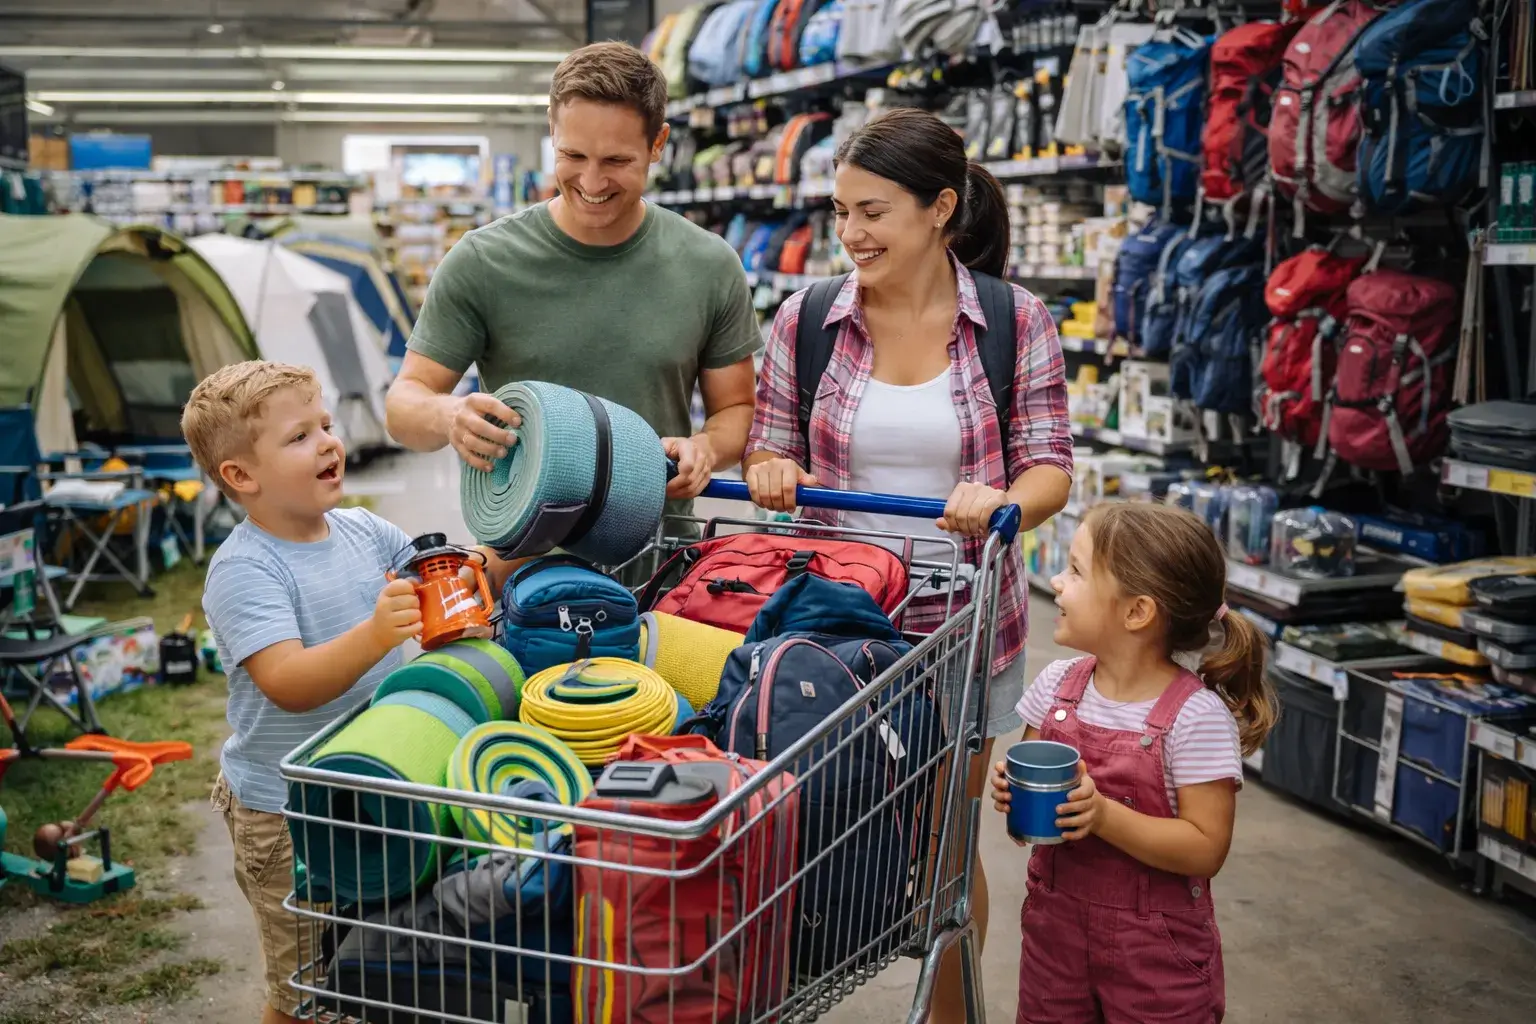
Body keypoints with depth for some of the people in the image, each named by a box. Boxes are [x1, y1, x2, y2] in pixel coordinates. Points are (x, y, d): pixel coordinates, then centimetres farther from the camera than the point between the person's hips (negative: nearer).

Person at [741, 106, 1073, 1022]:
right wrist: (771, 471, -18)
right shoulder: (806, 319, -2)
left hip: (961, 621, 0)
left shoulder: (1015, 323, -6)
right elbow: (770, 450, 5)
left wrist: (1002, 500, -26)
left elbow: (1050, 466, -4)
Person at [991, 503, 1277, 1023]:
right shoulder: (1056, 686, -3)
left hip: (1156, 950, -5)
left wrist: (1103, 814, -28)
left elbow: (1206, 849, -18)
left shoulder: (1196, 717, -19)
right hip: (1056, 925, 5)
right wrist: (1012, 791, -14)